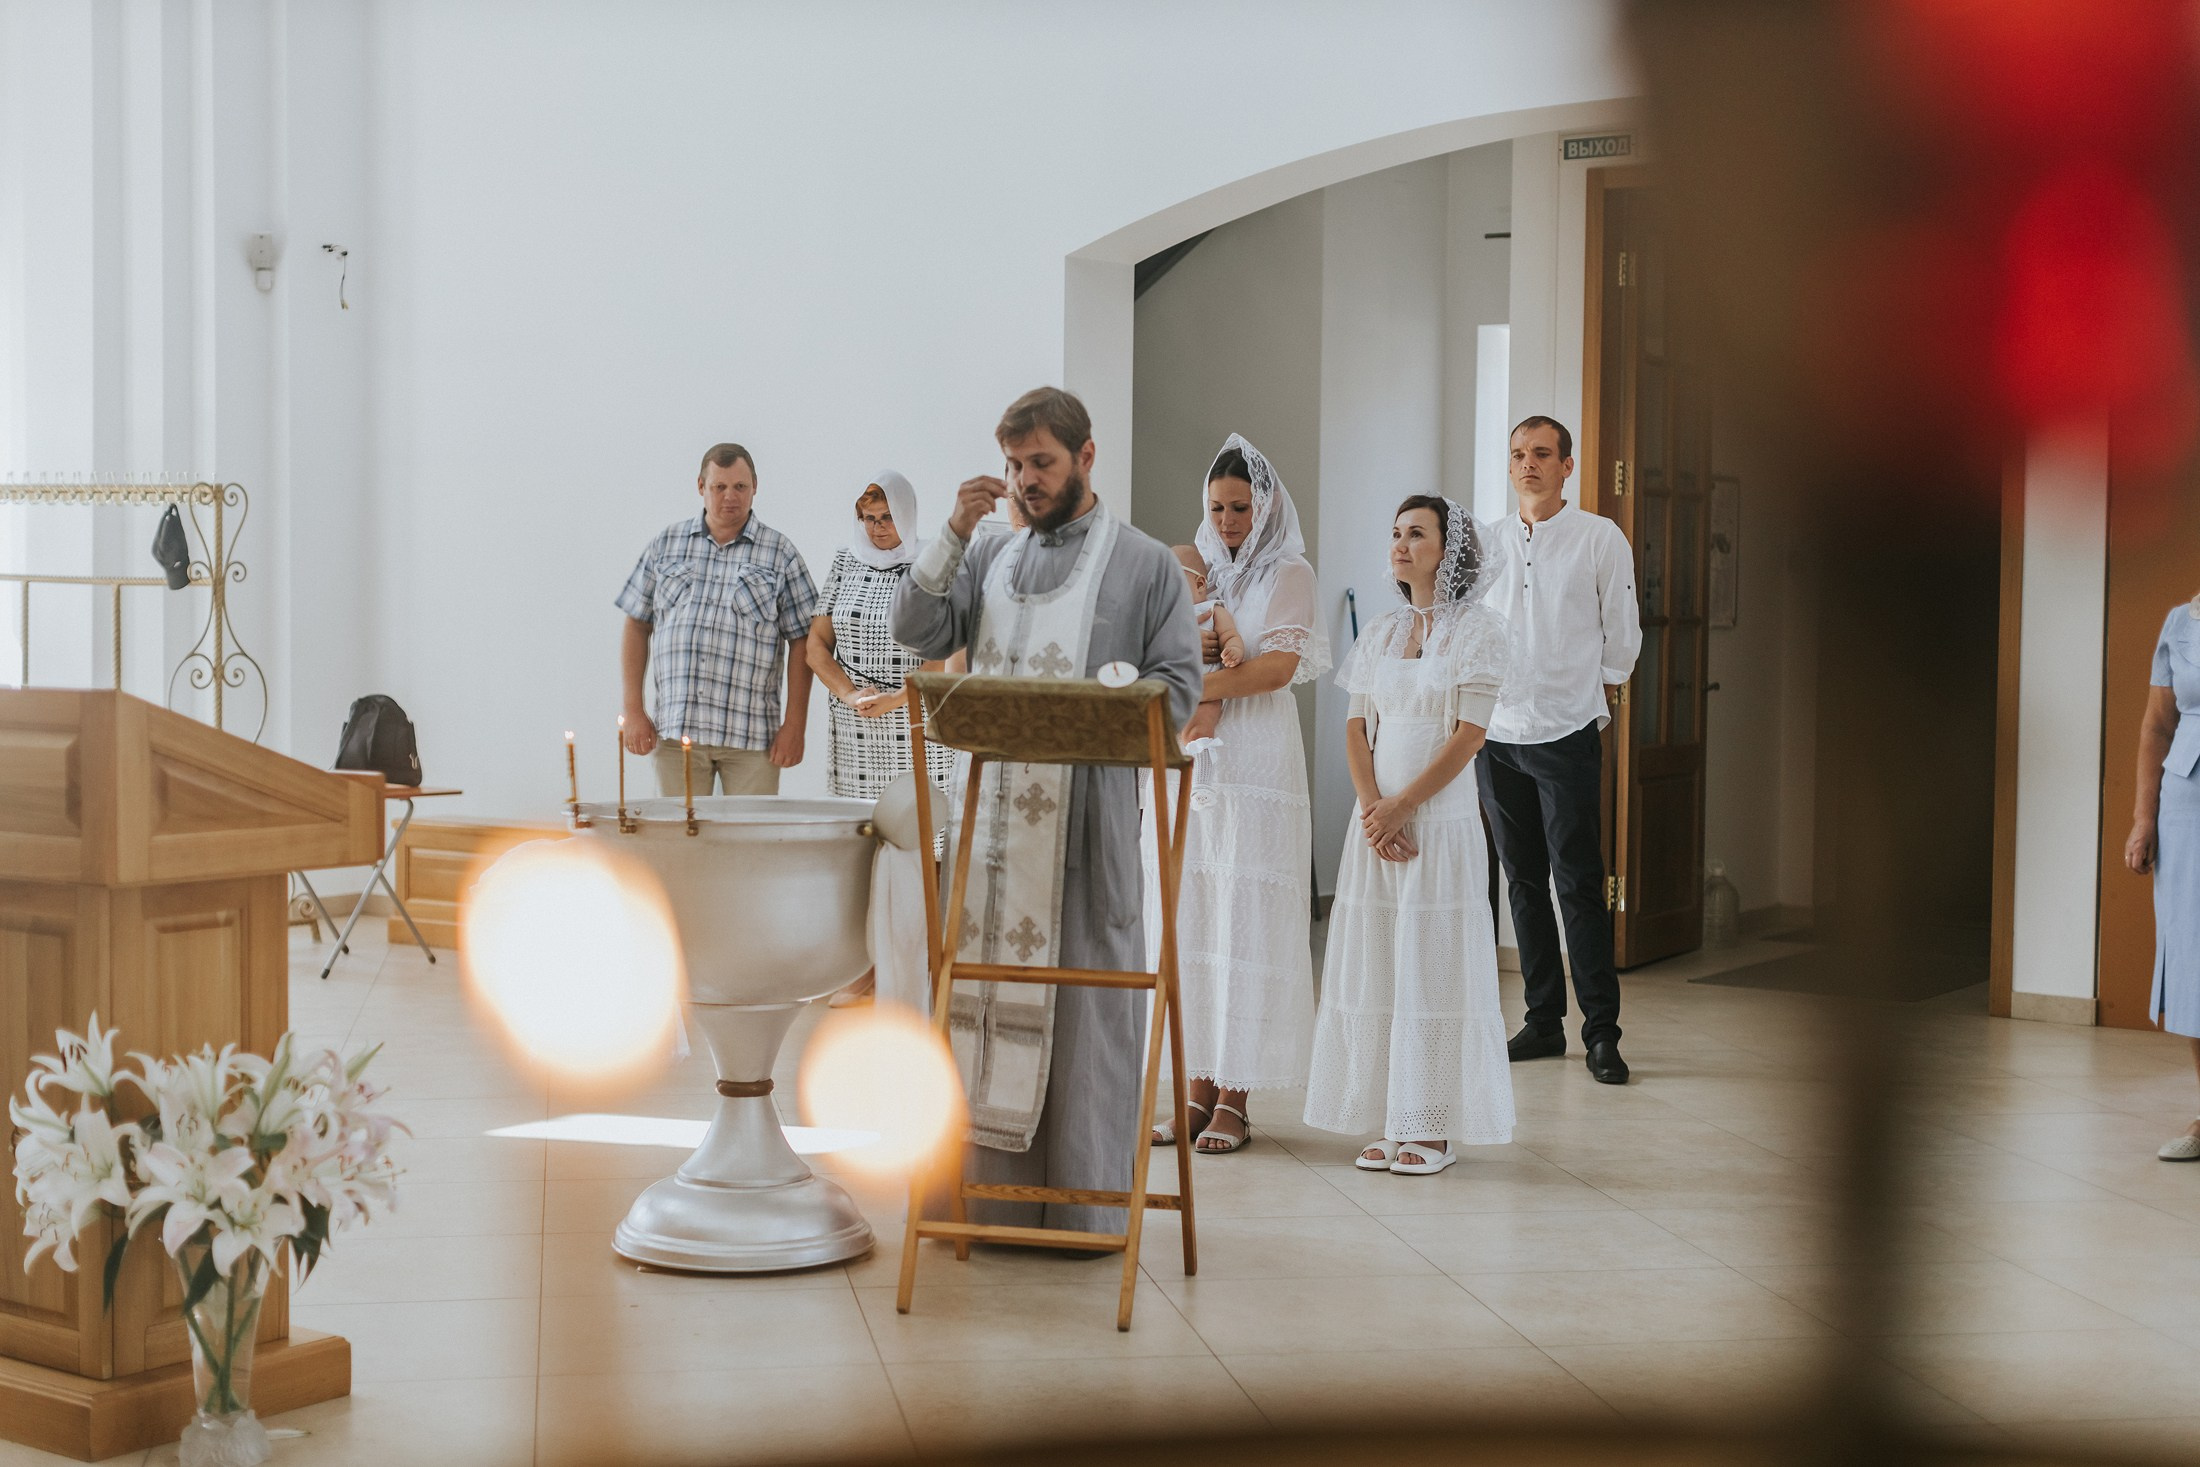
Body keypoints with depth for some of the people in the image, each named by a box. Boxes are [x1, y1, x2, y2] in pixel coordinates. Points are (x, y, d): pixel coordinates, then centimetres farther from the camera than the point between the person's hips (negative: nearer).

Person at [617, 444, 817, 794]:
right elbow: (637, 625, 12)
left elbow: (801, 643, 3)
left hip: (751, 736, -1)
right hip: (675, 730, 2)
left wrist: (795, 725, -3)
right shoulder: (667, 544, 11)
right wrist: (634, 710, 5)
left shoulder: (780, 553, 5)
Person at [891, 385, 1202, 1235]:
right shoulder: (990, 557, 17)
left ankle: (1084, 1205, 4)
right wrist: (953, 532, -4)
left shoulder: (1145, 564, 6)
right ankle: (992, 1188, 10)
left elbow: (1178, 686, 0)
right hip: (995, 807, 4)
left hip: (1089, 813, -4)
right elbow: (917, 631, 6)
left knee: (1085, 998, -3)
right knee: (988, 989, 3)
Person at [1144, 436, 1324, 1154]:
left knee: (1244, 924, -5)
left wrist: (1196, 686, -10)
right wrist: (1187, 648, -8)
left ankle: (1235, 1097, -1)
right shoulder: (1195, 572, 18)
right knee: (1185, 923, 2)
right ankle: (1197, 1087, 8)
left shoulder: (1287, 573, 2)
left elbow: (1278, 666, -11)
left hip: (1256, 764, -5)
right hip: (1185, 764, 5)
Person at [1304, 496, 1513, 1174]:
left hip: (1442, 819, -5)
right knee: (1375, 965, 4)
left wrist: (1401, 806, -14)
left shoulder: (1478, 630, -3)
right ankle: (1391, 1123, 11)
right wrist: (1372, 809, -8)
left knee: (1434, 966, -4)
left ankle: (1434, 1128, 2)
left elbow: (1469, 733, -10)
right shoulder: (1380, 633, 12)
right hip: (1377, 819, 5)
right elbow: (1356, 725, 7)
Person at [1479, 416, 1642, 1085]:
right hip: (1496, 733, 4)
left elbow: (1622, 636, 5)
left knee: (1578, 884, -7)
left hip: (1566, 734, -4)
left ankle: (1602, 1031, -2)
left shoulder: (1600, 539, -1)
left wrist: (1592, 696, 7)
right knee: (1523, 881, 9)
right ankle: (1544, 1021, 16)